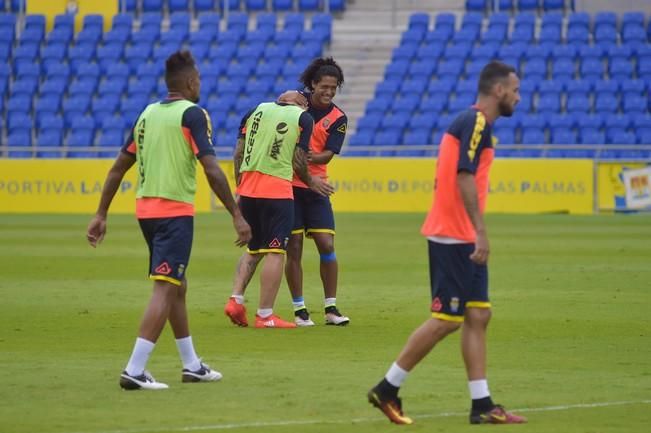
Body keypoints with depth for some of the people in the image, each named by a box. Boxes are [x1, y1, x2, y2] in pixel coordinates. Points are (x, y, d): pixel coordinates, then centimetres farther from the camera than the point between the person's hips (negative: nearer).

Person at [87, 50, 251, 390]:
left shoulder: (148, 114, 12)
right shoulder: (192, 114, -9)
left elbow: (118, 167, 13)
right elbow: (212, 171, -17)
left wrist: (101, 214, 18)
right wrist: (237, 216, -14)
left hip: (146, 209, 8)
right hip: (175, 211, -8)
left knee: (178, 286, 19)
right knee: (165, 290, -9)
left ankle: (191, 365, 28)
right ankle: (135, 371, -18)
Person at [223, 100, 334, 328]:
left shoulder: (257, 110, 13)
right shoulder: (303, 118, 2)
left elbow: (238, 154, 11)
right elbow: (298, 161, -4)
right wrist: (310, 181, 15)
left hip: (248, 189, 5)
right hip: (277, 191, -5)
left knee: (253, 249, 20)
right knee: (275, 252, -1)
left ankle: (236, 299, 5)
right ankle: (265, 315, -3)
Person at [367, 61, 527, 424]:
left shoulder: (474, 122, 16)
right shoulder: (476, 122, -14)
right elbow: (464, 177, -23)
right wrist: (480, 231, -28)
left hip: (463, 240, 10)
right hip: (453, 237, -10)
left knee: (478, 316, 7)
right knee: (447, 320, -7)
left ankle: (482, 405, 7)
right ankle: (388, 389, 2)